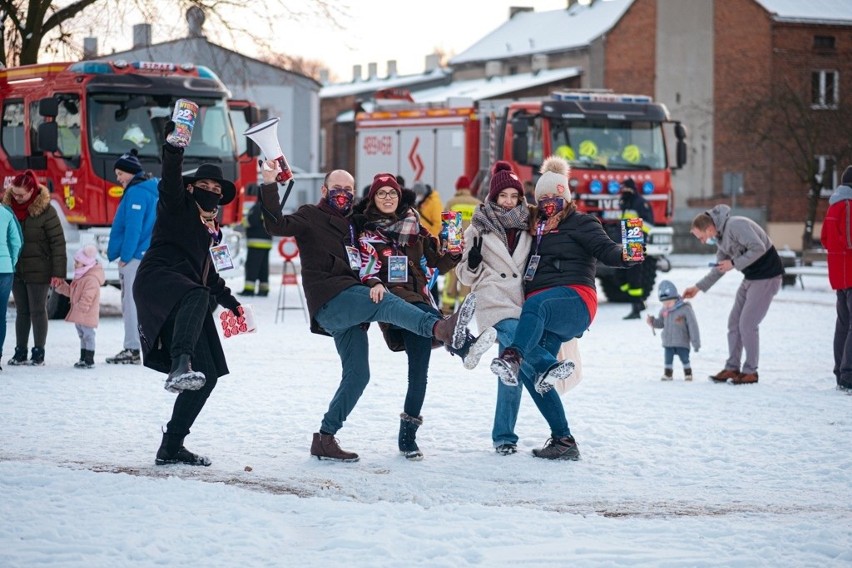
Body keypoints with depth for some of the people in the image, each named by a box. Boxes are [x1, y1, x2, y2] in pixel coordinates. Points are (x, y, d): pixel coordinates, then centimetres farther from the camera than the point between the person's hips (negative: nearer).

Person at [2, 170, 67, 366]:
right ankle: (20, 352, 15)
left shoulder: (46, 212, -13)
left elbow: (58, 243, -12)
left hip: (38, 272, -5)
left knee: (38, 311, 1)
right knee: (22, 311, 10)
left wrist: (58, 272, -15)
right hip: (16, 270, 5)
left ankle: (39, 352, 7)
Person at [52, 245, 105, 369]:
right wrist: (60, 285, 17)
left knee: (88, 335, -7)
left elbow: (87, 298, -26)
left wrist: (79, 309, -24)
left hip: (87, 316, -11)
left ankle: (89, 361, -5)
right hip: (79, 315, 11)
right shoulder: (80, 277, 15)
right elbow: (70, 291, 23)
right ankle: (83, 359, 24)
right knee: (83, 336, 16)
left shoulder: (91, 279, -20)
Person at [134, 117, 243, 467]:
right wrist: (174, 146, -29)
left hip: (185, 300, 8)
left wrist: (230, 302, 34)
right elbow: (170, 179, -13)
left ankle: (171, 447, 10)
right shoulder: (176, 206, 9)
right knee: (197, 296, -43)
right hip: (157, 280, -8)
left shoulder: (211, 229, 30)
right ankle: (180, 367, -62)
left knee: (208, 375, 2)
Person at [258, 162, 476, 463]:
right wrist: (269, 186, -23)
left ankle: (326, 438, 12)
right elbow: (277, 225, -12)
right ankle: (442, 328, -60)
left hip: (349, 309, 8)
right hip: (330, 299, -8)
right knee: (386, 303, -33)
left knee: (357, 374, 5)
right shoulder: (310, 217, 7)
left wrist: (374, 282, -3)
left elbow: (364, 263, 20)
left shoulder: (351, 225, 29)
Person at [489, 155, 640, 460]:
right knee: (529, 372, -9)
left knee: (535, 305, -38)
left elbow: (605, 249, -8)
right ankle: (563, 440, -8)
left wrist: (624, 256, -32)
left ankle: (513, 356, -59)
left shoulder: (580, 223, 8)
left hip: (574, 299, -6)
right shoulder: (536, 229, 26)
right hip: (543, 315, 6)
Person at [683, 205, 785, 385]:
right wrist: (698, 287, 15)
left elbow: (758, 248, -29)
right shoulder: (720, 236, 8)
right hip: (751, 278, 10)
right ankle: (732, 368, 15)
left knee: (747, 324, -8)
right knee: (734, 321, 8)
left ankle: (750, 371, 3)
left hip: (767, 276, -10)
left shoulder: (735, 226, -22)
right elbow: (719, 267, 18)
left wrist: (734, 264, -21)